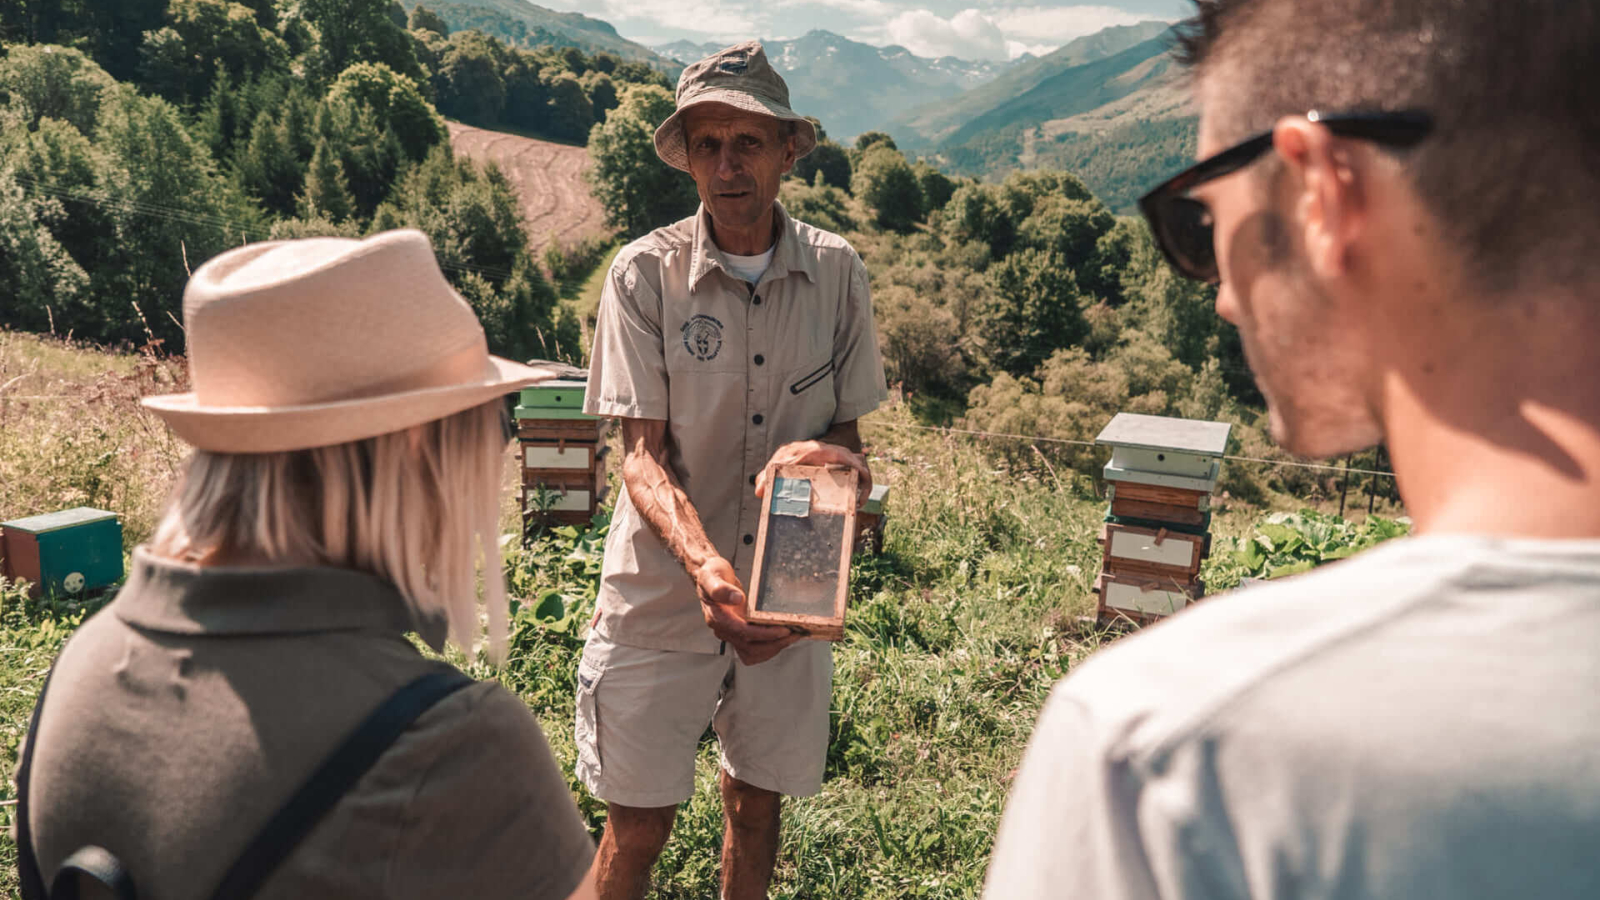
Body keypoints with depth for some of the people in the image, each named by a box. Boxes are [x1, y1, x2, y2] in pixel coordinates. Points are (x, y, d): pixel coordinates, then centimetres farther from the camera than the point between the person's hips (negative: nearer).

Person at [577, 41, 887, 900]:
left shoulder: (835, 270, -3)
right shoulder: (645, 272, -10)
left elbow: (846, 431, 4)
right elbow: (642, 453, -12)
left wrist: (827, 458, -21)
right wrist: (704, 562, -30)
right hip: (663, 594, -2)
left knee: (758, 804, 19)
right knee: (636, 827, 8)